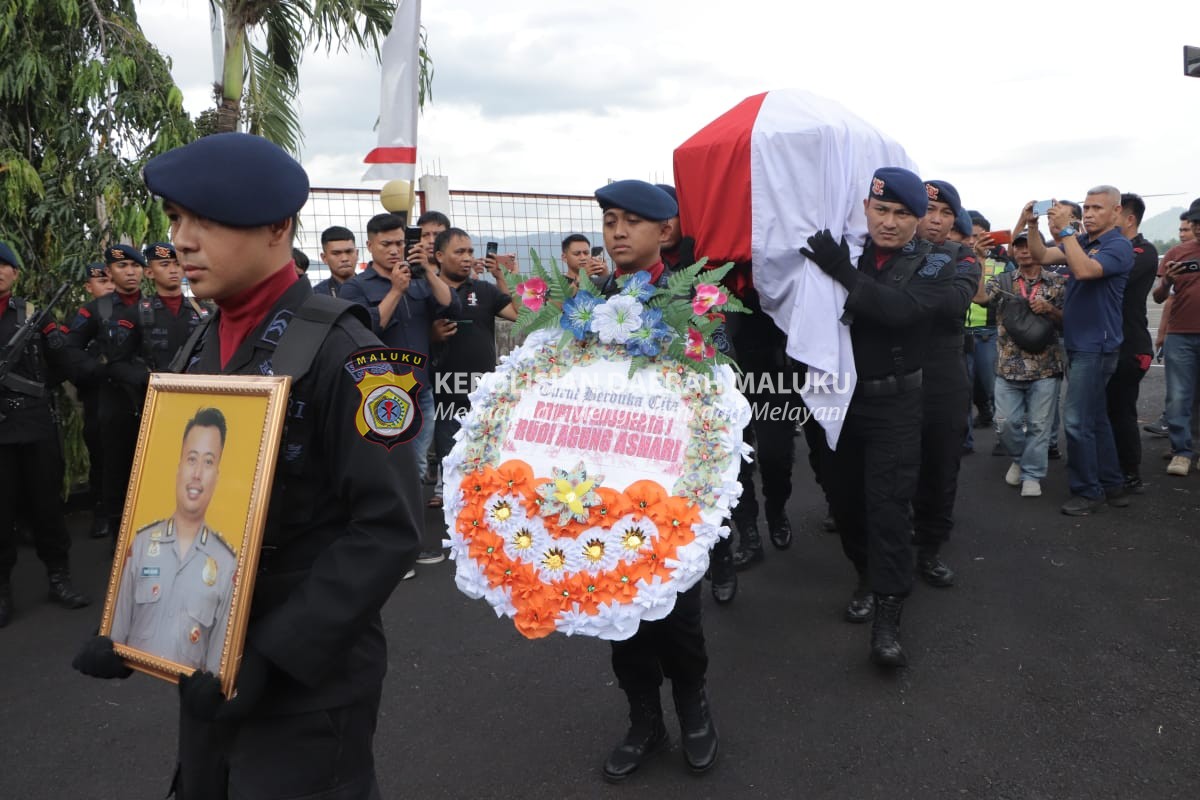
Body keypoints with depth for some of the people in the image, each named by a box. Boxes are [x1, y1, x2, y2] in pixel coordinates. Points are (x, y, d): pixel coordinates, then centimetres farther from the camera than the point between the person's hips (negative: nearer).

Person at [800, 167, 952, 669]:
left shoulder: (934, 263, -4)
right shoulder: (841, 249, 4)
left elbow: (901, 310, -23)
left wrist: (845, 273, -29)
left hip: (893, 403, -3)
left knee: (887, 503, -5)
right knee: (843, 496, 12)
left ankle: (887, 614, 1)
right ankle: (867, 574, 34)